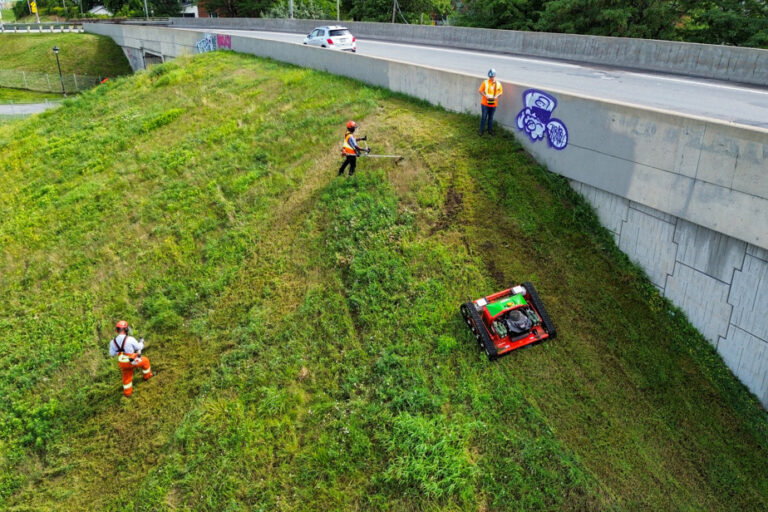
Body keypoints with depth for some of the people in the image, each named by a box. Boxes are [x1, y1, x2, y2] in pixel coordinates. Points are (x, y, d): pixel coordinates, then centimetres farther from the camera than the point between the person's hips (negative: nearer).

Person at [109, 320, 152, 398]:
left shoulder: (113, 342, -11)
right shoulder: (130, 339, -25)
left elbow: (112, 354, 1)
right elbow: (139, 347, -9)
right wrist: (141, 341, 12)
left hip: (122, 364, 4)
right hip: (132, 362, -4)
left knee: (127, 377, 26)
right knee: (145, 360, 25)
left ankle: (127, 393, 41)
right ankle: (147, 375, 44)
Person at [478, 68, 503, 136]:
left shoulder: (498, 84, 0)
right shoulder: (485, 82, -8)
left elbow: (500, 92, 9)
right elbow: (480, 91, -4)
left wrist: (496, 96, -12)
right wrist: (485, 95, -19)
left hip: (493, 104, 2)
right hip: (485, 103, -2)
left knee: (491, 117, 13)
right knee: (484, 117, 3)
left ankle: (490, 130, 26)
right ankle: (481, 130, 13)